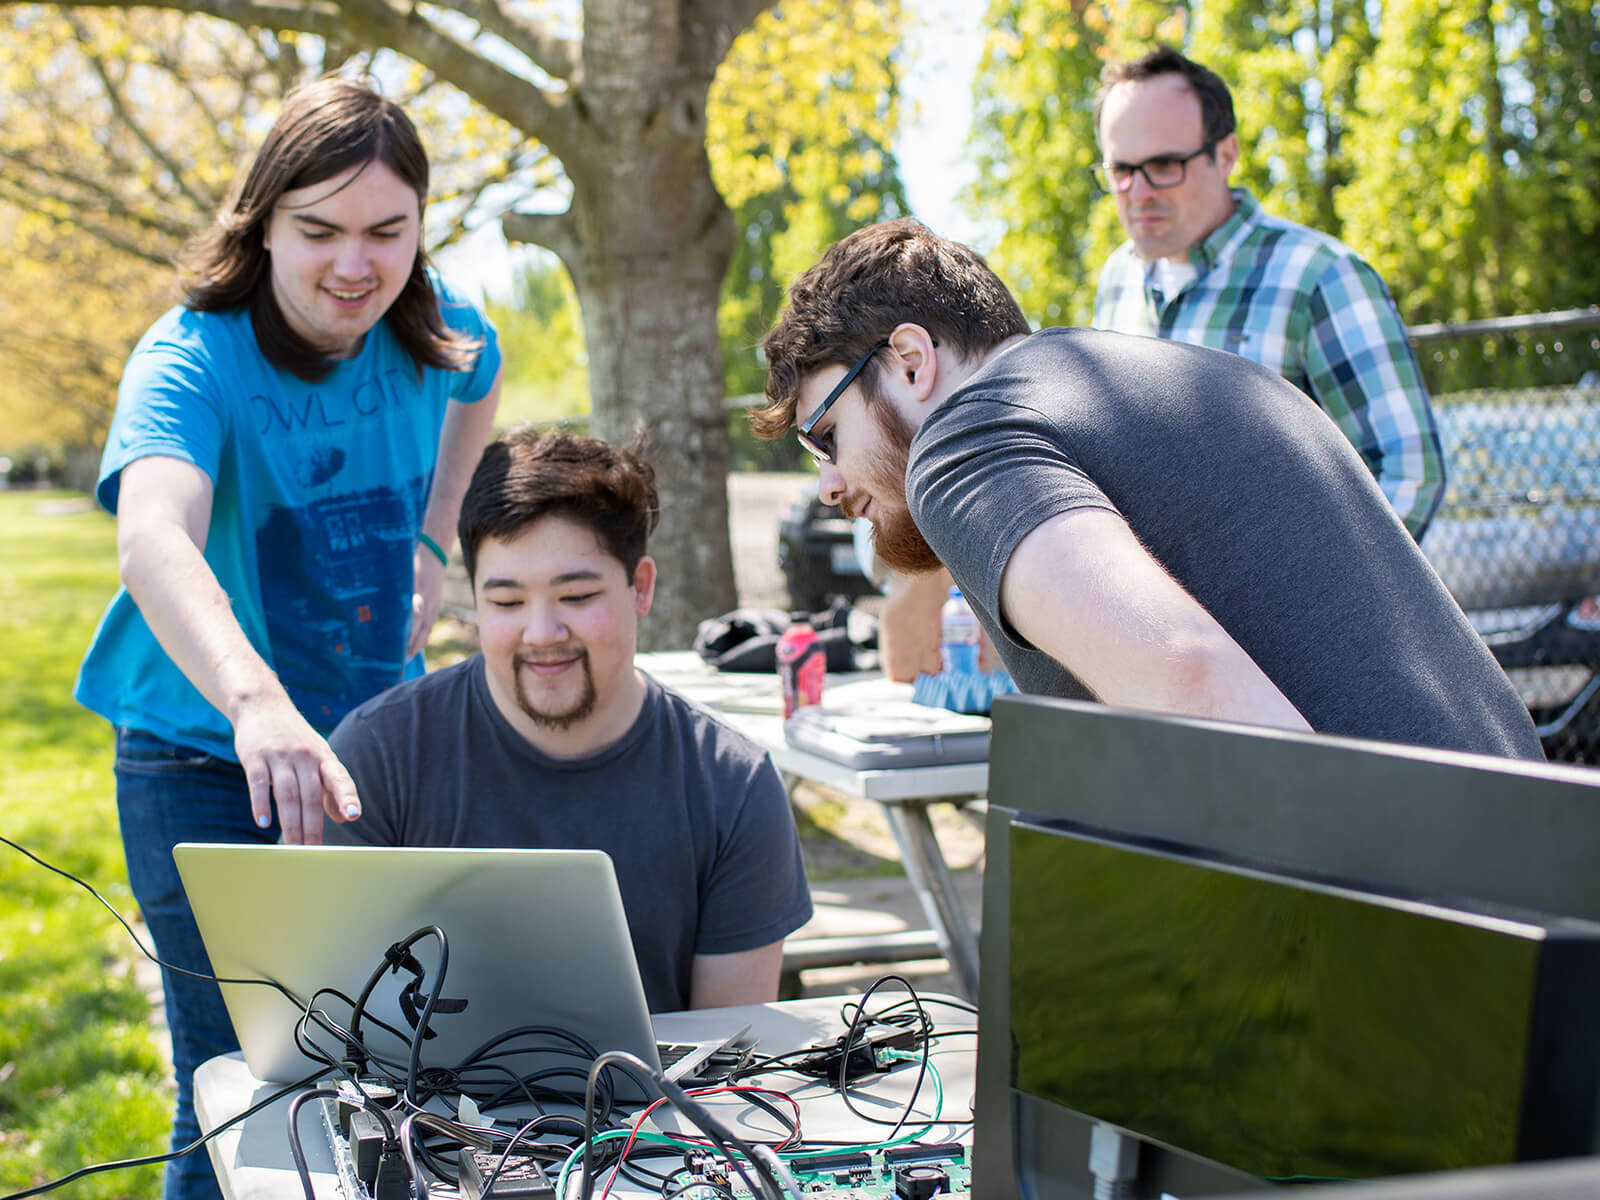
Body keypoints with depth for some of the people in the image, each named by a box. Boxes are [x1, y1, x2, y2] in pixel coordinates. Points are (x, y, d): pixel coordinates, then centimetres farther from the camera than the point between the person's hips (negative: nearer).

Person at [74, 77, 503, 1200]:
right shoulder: (189, 361, -23)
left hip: (378, 750, 5)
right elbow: (153, 540, -44)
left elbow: (481, 384, 21)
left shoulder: (436, 329, -7)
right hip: (208, 764, -5)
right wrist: (257, 703, -62)